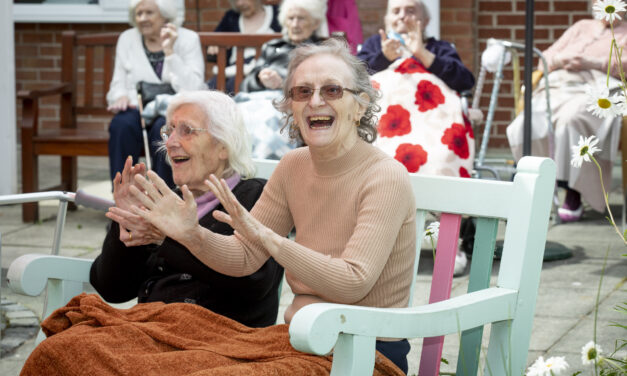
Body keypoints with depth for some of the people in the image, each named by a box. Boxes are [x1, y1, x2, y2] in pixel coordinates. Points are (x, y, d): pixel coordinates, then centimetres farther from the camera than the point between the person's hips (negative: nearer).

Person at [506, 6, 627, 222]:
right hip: (558, 85, 4)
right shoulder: (582, 26, 36)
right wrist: (560, 60, 4)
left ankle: (573, 196, -34)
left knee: (570, 118, -40)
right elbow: (547, 57, 28)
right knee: (524, 126, -30)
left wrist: (594, 62, -9)